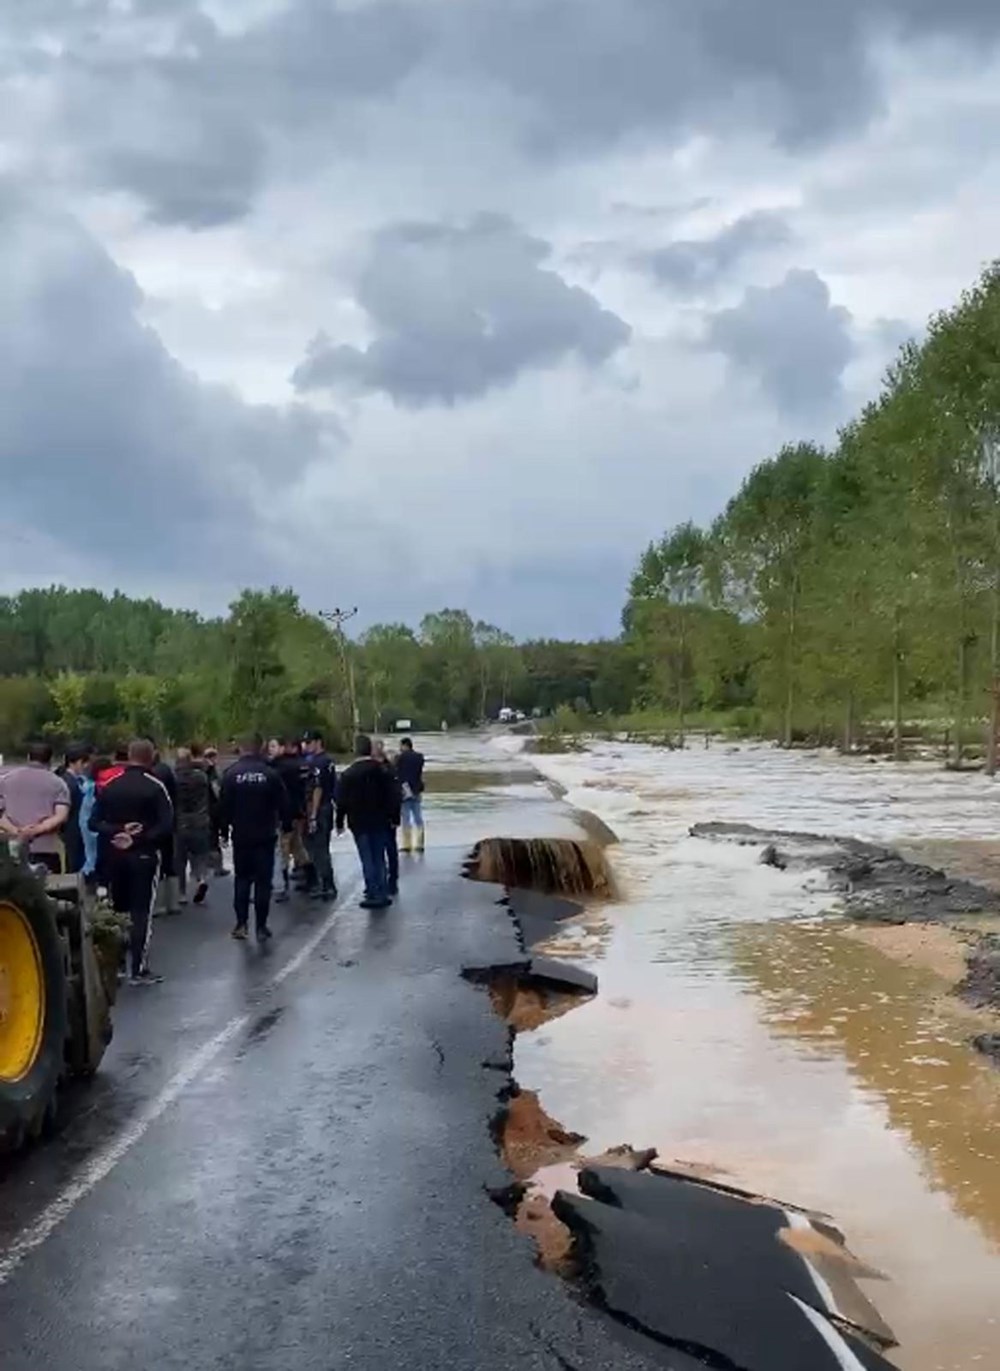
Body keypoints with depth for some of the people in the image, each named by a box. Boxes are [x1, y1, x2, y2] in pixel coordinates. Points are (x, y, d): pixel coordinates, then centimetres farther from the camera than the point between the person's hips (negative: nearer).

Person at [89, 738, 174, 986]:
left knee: (117, 910, 15)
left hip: (115, 855, 4)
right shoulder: (154, 786, -9)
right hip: (144, 855, -4)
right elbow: (167, 825, -17)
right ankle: (139, 970, -2)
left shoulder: (108, 786, 3)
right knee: (142, 912, -1)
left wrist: (117, 832, -12)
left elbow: (94, 822, -1)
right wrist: (140, 839, -15)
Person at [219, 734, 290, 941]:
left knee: (242, 879, 13)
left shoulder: (231, 774, -7)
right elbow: (283, 805, -5)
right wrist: (285, 824, 9)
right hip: (265, 836, -1)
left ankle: (241, 924, 9)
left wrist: (224, 829, 6)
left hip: (241, 836, 1)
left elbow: (225, 806, -5)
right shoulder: (270, 774, -8)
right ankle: (261, 927, 3)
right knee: (263, 881, 4)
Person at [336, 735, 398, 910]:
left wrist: (340, 822, 5)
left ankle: (374, 894, 0)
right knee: (379, 858, 10)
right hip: (380, 822, 2)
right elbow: (391, 796, 0)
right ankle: (382, 894, 11)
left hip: (359, 823, -2)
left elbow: (342, 801, -6)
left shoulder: (348, 774, -9)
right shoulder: (382, 771, -3)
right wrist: (392, 817, 8)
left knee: (367, 860, 2)